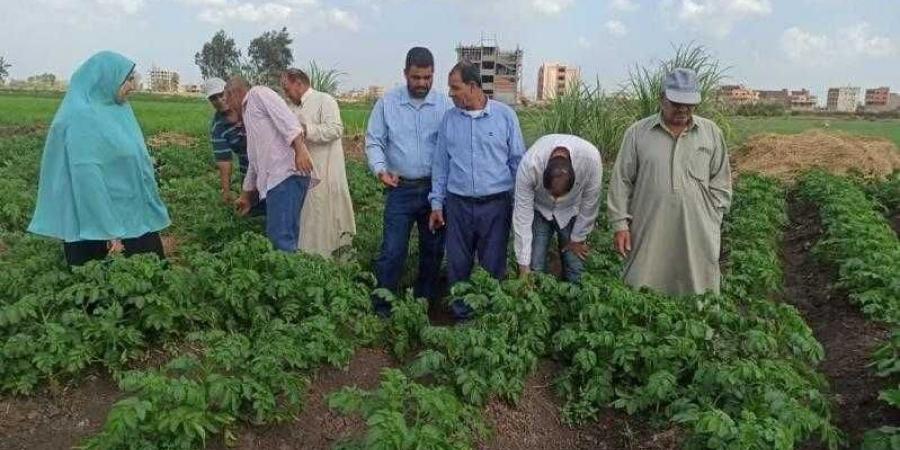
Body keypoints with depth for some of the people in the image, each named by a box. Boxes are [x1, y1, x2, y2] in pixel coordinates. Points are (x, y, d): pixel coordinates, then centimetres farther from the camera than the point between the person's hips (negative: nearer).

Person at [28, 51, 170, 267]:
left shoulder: (117, 109, 7)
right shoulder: (80, 116, -17)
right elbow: (86, 176, -21)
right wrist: (106, 229, -23)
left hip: (131, 211, 8)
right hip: (93, 216, -8)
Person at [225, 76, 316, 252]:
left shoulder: (258, 93, 6)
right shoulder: (249, 115, 33)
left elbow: (286, 118, -12)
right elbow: (255, 163, 37)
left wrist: (300, 149, -26)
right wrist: (246, 196, 42)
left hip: (287, 173, -10)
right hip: (276, 178, 10)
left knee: (280, 236, -14)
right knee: (279, 235, 9)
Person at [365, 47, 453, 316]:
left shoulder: (445, 105, -1)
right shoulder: (387, 103, -1)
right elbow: (374, 142, 2)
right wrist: (381, 169, -16)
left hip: (436, 188, 2)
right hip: (401, 189, -1)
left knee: (433, 249, 13)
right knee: (392, 251, -2)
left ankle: (425, 302, 31)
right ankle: (382, 309, 10)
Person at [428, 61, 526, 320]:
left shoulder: (505, 115, -2)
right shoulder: (449, 119, 5)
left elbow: (517, 161, 2)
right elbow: (441, 163, 9)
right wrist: (437, 203, 7)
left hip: (496, 204, -2)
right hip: (458, 204, 2)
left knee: (493, 266, 8)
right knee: (458, 264, 9)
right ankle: (461, 316, 24)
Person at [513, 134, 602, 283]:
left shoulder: (591, 157, -35)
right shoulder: (529, 164, -36)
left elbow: (590, 202, -17)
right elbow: (523, 213, -27)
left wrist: (577, 238, -6)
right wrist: (524, 266, -23)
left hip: (571, 212, 1)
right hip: (539, 211, -1)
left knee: (575, 271, -2)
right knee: (535, 268, -8)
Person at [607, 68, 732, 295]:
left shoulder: (712, 133, 7)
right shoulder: (637, 133, 2)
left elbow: (720, 183, 10)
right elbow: (621, 182, 2)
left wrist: (712, 222, 4)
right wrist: (621, 224, -2)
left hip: (697, 235, 1)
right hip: (648, 233, -1)